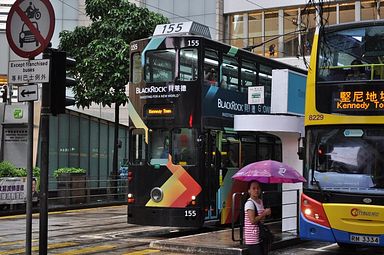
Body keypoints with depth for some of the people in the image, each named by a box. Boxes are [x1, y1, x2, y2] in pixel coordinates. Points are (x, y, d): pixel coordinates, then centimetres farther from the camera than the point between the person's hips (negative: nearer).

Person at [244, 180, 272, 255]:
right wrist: (265, 213, -15)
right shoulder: (249, 203, -14)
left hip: (260, 237, 9)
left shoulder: (260, 201, 14)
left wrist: (266, 213, 6)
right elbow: (253, 220, -22)